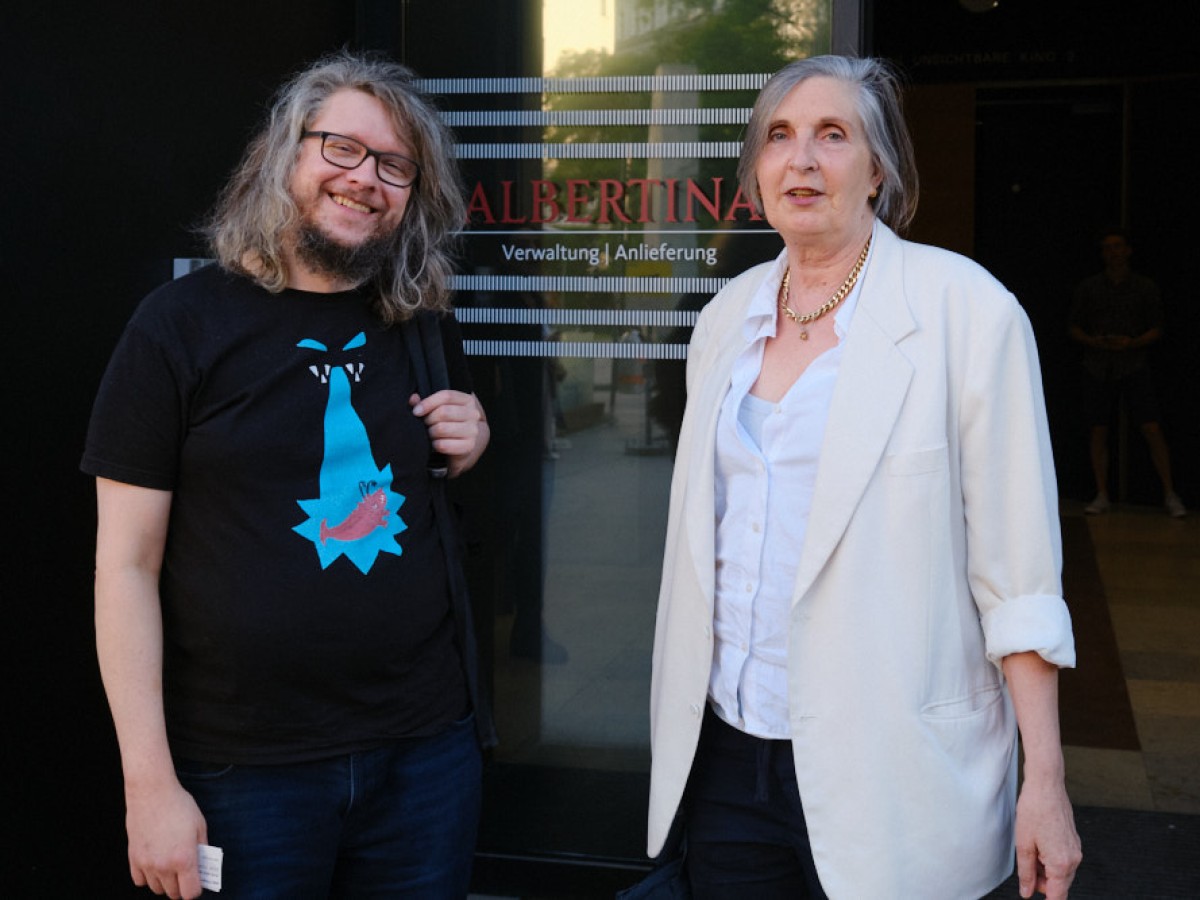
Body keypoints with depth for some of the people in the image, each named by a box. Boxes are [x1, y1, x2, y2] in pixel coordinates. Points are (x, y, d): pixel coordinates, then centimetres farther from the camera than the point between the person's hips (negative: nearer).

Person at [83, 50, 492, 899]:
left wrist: (474, 446, -2)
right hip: (247, 767, -4)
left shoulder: (423, 325, 6)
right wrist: (151, 785, -11)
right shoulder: (185, 322, -7)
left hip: (426, 746, 4)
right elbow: (126, 565, -7)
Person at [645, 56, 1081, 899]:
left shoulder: (963, 309, -9)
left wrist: (1046, 784, -12)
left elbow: (1018, 568, -10)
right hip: (726, 755, 5)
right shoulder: (728, 315, 8)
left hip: (884, 777, -5)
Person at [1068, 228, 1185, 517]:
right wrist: (1094, 341, -10)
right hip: (1097, 369, 2)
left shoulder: (1145, 287, 5)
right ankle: (1102, 496, 10)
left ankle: (1170, 496, -3)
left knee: (1152, 430, -9)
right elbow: (1074, 328, 10)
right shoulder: (1088, 287, 7)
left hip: (1133, 366, -1)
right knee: (1097, 431, 1)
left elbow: (1156, 329, 5)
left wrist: (1132, 343, -14)